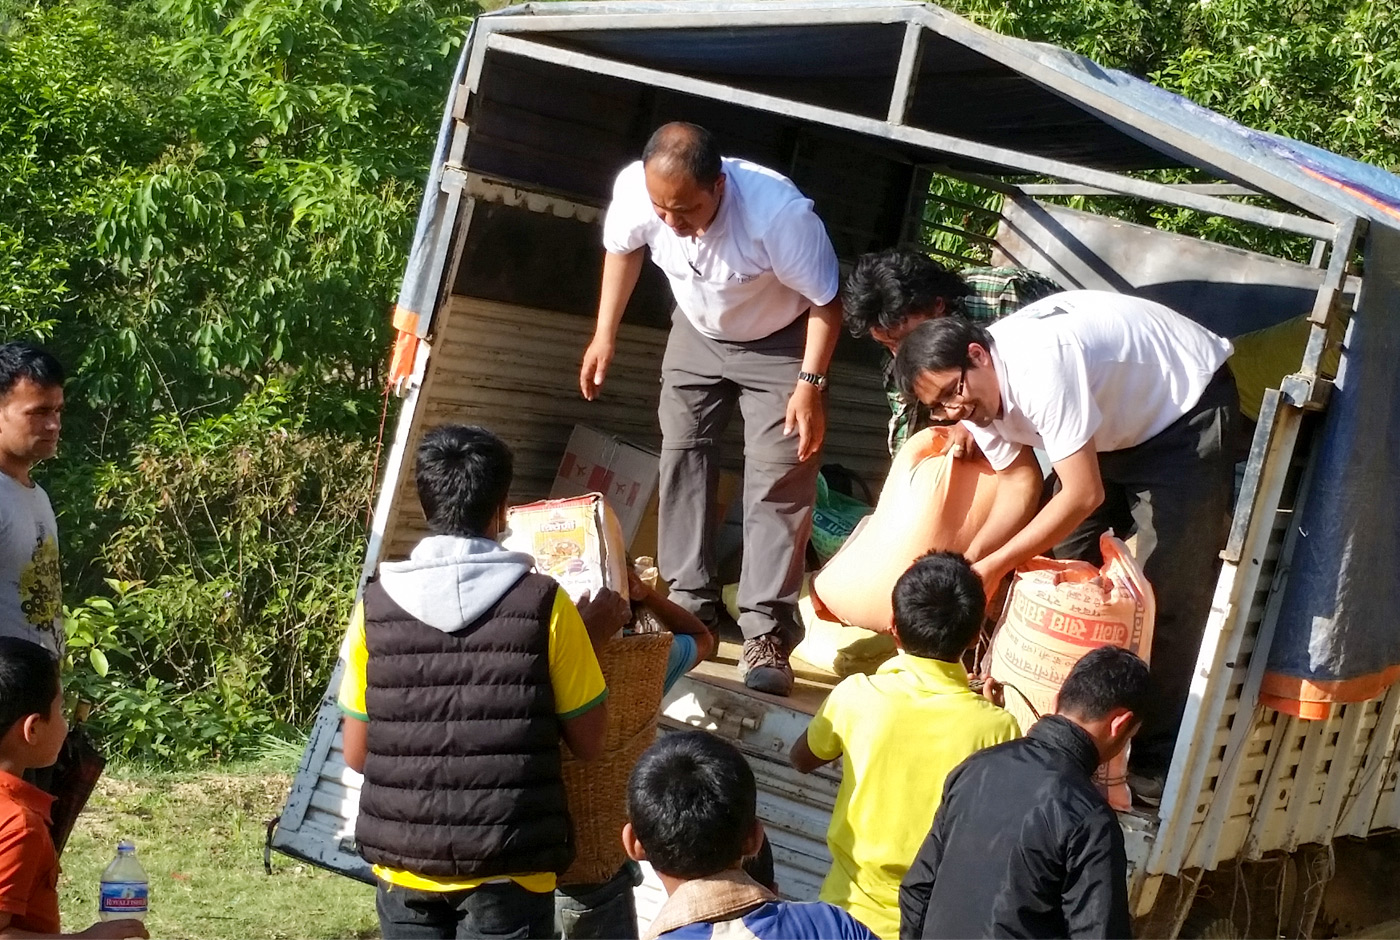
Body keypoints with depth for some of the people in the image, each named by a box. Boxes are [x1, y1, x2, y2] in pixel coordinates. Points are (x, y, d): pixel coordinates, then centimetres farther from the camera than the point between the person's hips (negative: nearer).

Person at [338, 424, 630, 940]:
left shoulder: (376, 604, -4)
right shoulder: (544, 604, -10)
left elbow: (356, 755, 1)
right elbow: (588, 741, -3)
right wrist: (591, 639, 9)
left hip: (404, 860, 2)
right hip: (508, 867, -2)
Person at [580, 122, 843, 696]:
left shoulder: (779, 212, -41)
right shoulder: (634, 189, -28)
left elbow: (826, 302, -25)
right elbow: (621, 248, -2)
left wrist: (810, 385, -28)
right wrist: (605, 334, -1)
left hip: (779, 342, -4)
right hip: (697, 332, 5)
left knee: (779, 478, -12)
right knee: (682, 456, 3)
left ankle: (767, 636, -13)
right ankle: (690, 607, 13)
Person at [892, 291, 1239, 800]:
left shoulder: (1038, 364, -36)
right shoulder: (976, 393, -9)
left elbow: (1084, 494, -35)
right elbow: (1020, 480, -2)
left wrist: (992, 567, -29)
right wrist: (970, 560, -18)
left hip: (1189, 407, -9)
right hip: (1119, 422, 9)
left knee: (1168, 592, -12)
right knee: (1065, 558, 2)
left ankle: (1158, 759, -5)